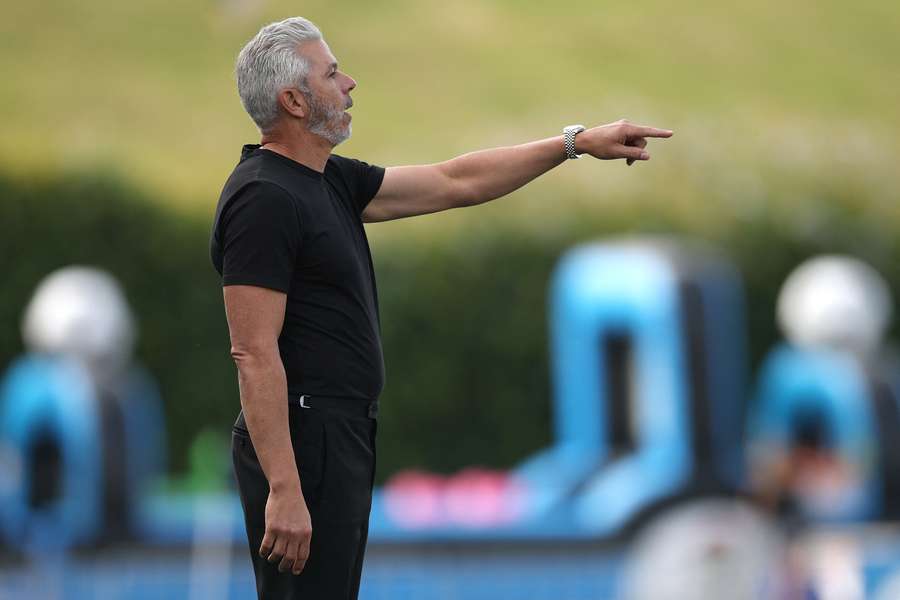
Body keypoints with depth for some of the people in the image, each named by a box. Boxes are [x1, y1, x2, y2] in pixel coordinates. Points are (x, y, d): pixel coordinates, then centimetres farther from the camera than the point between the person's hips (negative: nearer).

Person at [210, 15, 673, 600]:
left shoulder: (331, 180, 12)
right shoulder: (263, 200, -17)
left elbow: (454, 183, 21)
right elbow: (254, 354, -22)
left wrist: (576, 142, 20)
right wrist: (284, 490, -26)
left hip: (343, 437, 11)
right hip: (301, 444, -11)